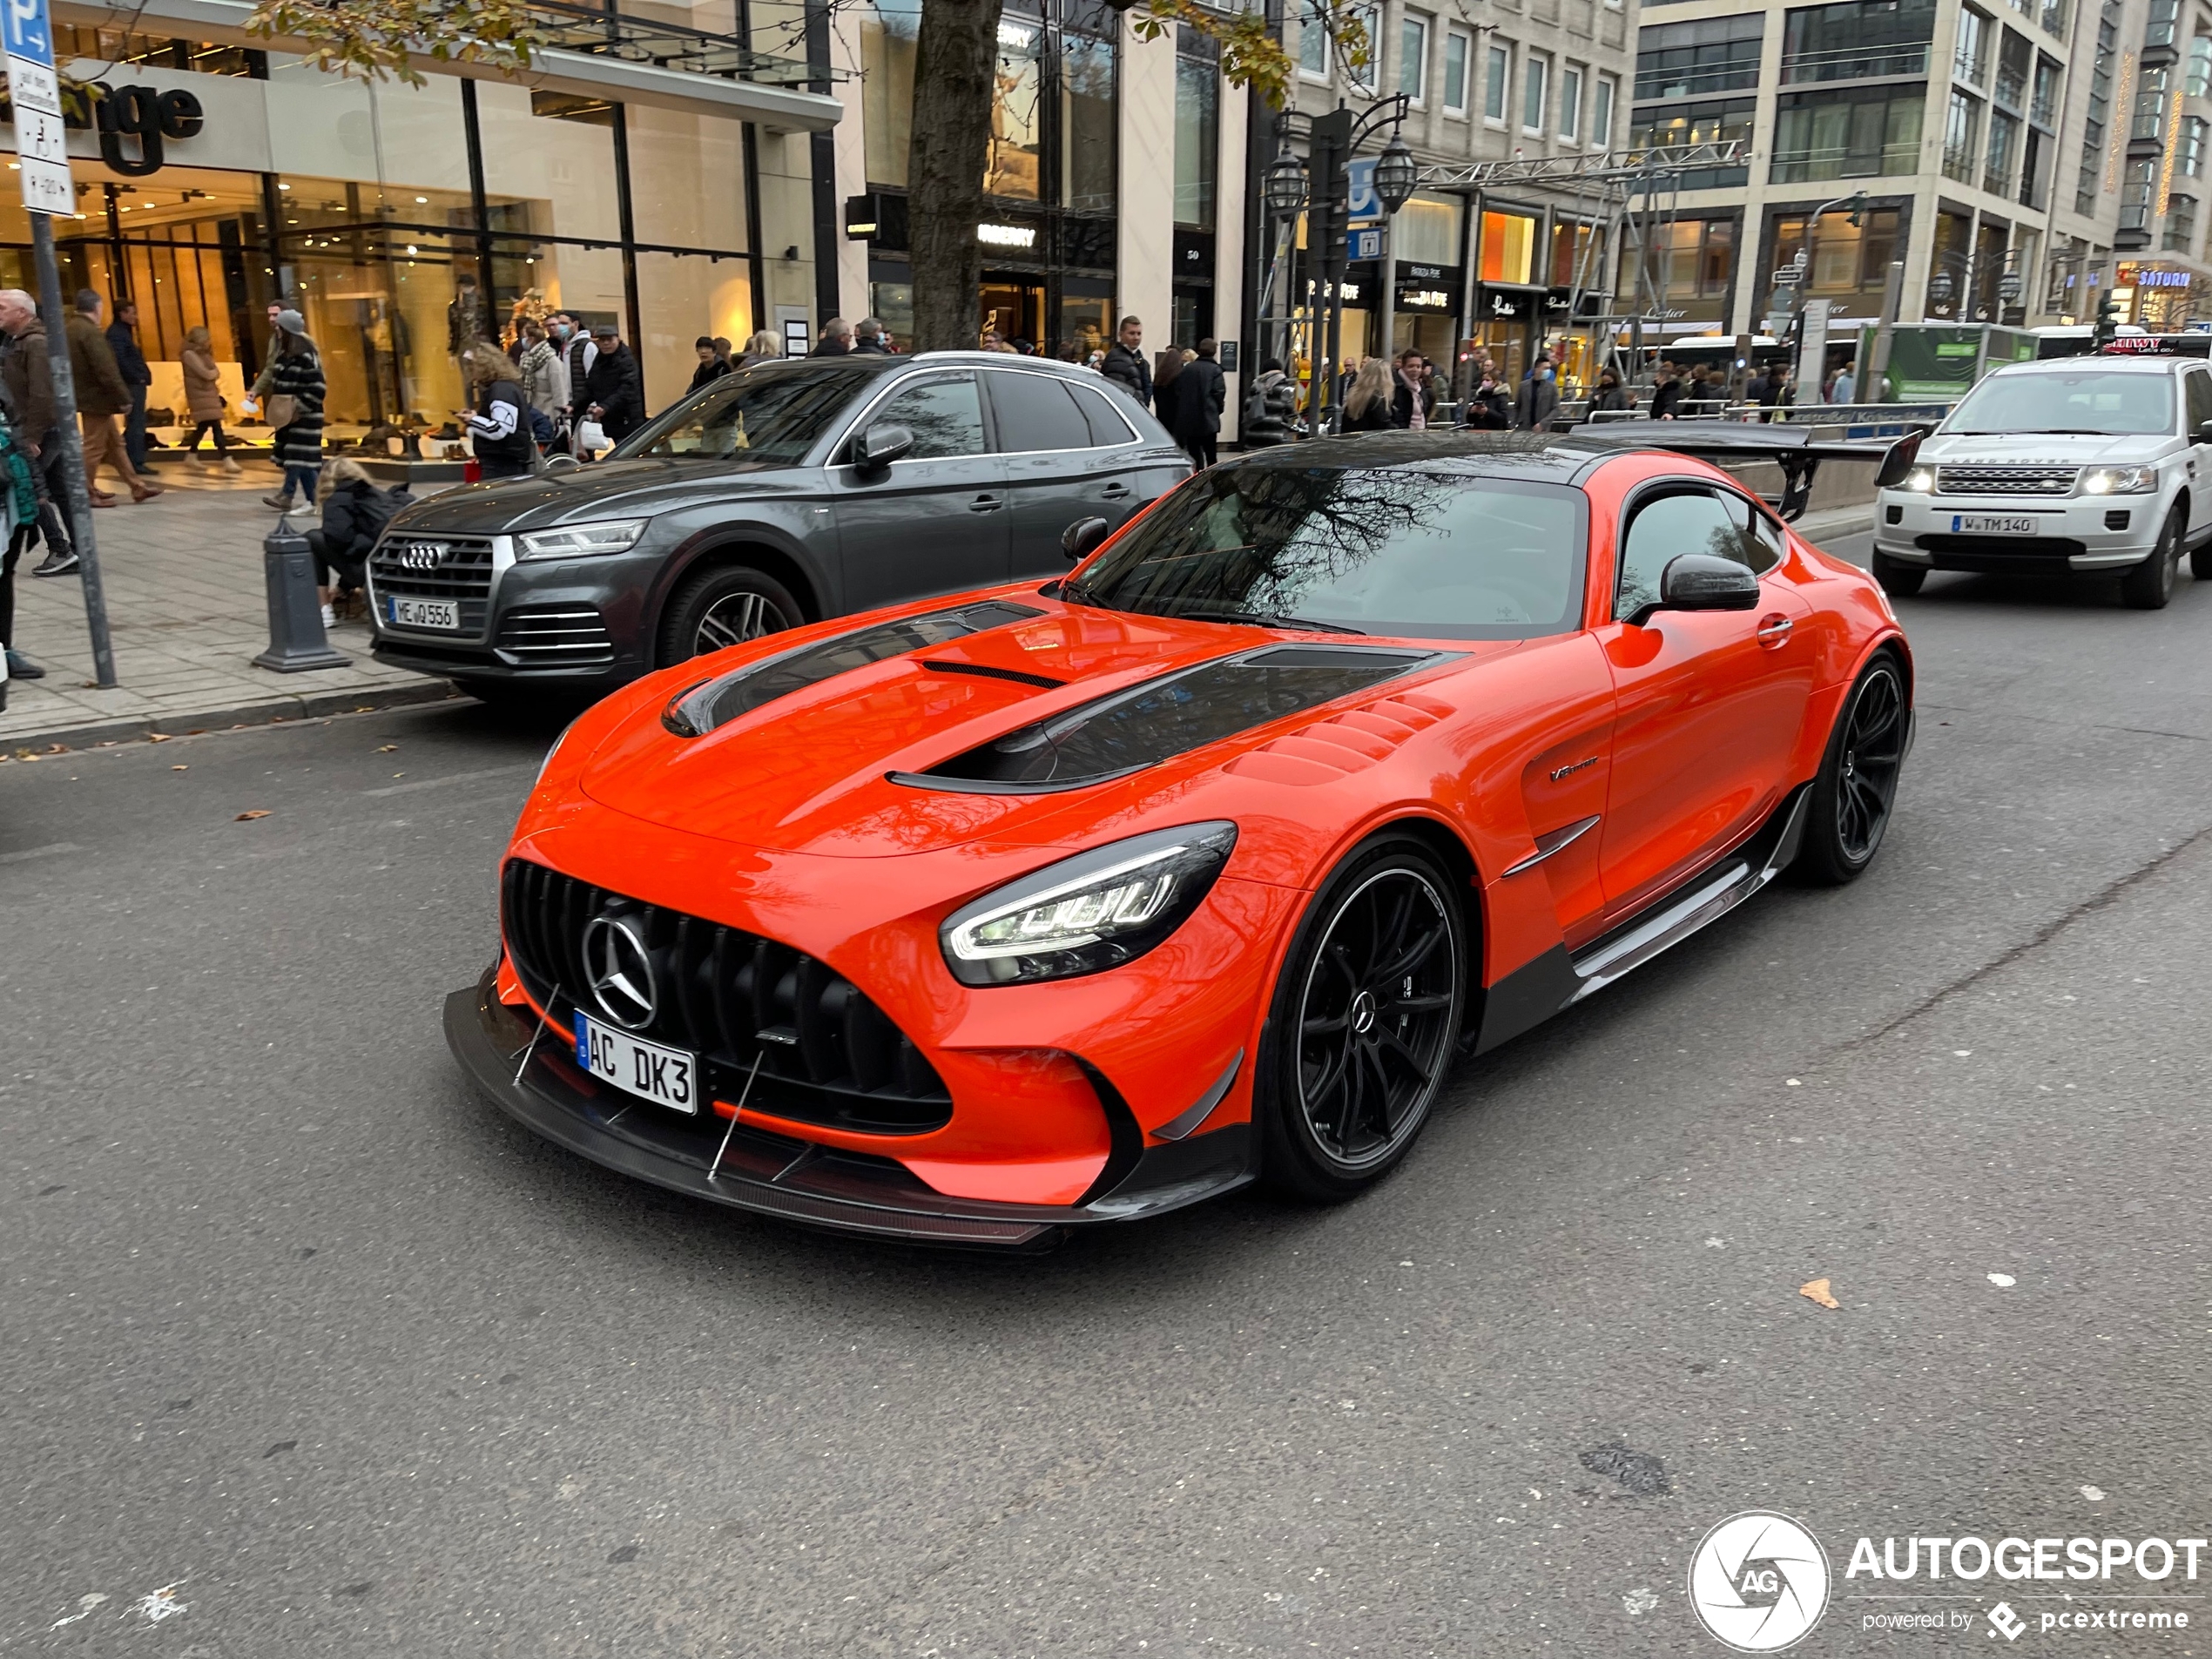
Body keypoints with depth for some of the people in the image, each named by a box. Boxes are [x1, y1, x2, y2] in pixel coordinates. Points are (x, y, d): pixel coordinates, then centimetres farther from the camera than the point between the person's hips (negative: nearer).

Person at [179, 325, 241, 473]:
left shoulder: (203, 354, 16)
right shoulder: (190, 354, -11)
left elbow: (215, 373, 12)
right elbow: (206, 374, -17)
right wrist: (215, 373, -1)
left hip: (209, 395, 9)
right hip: (200, 397, -9)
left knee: (203, 426, 19)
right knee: (216, 427, -17)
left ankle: (192, 454, 34)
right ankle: (226, 460, -24)